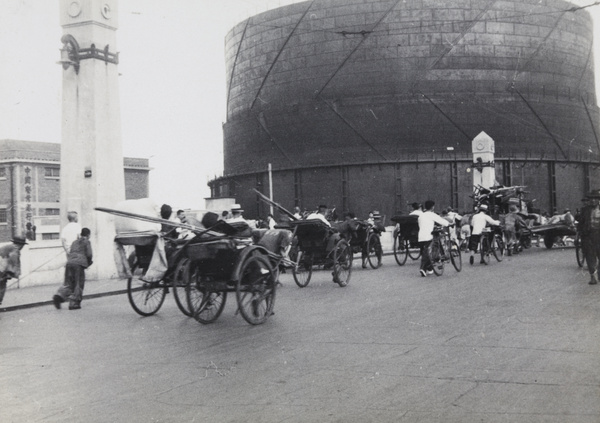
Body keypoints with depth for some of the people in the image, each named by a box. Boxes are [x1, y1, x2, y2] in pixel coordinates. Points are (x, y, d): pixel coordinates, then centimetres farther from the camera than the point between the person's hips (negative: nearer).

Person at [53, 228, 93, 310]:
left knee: (68, 283, 12)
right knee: (78, 284, 4)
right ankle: (73, 303, 2)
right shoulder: (86, 242, 7)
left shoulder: (75, 242, 25)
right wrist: (89, 263, 17)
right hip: (79, 264, -5)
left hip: (69, 263, 6)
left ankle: (59, 296, -10)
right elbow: (89, 254, -3)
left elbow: (70, 253, 22)